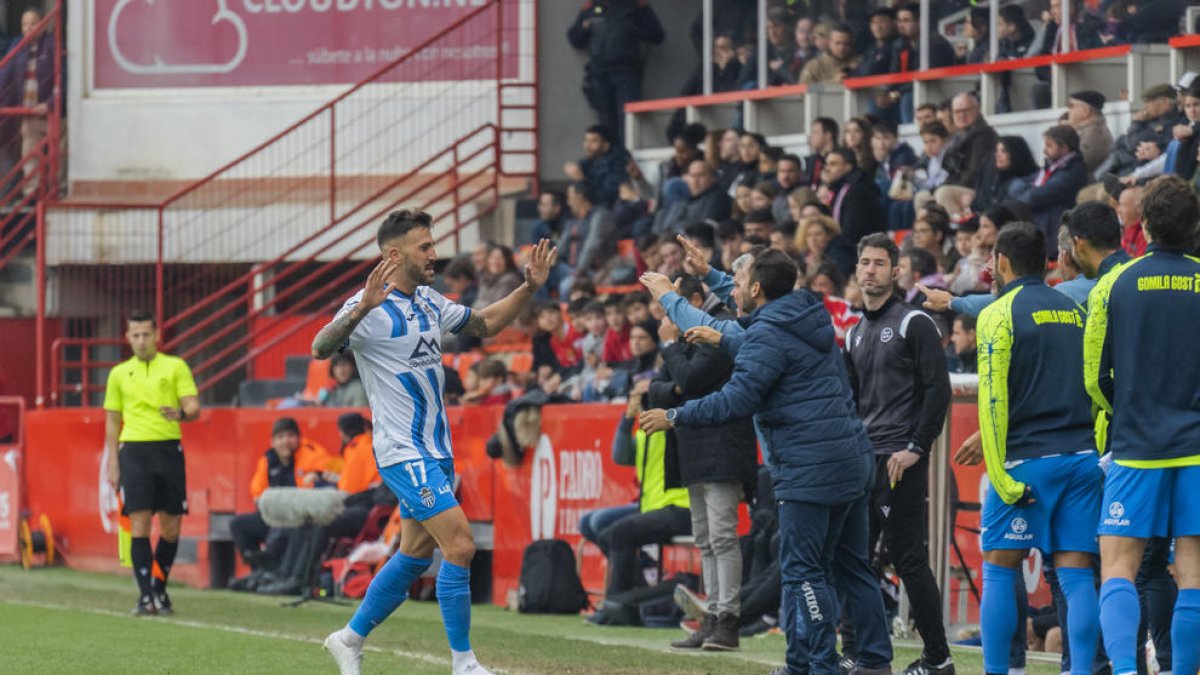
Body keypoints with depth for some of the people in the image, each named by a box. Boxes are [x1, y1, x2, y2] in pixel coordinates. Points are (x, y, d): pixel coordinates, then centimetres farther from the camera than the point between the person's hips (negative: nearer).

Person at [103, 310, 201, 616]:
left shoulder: (175, 367, 6)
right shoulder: (119, 374, 13)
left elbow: (194, 408, -1)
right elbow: (112, 421, 16)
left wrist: (181, 414, -24)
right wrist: (112, 463, 10)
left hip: (168, 449, 0)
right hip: (134, 450, 0)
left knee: (171, 527, 3)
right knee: (139, 524, -10)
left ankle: (160, 589, 21)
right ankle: (145, 596, -8)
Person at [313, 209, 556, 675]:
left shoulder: (429, 302, 11)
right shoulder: (370, 308, -15)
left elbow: (484, 324, 24)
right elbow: (321, 348, -31)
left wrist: (529, 288, 11)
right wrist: (363, 307, -47)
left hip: (435, 451, 9)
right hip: (405, 455, -9)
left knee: (416, 553, 15)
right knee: (459, 546, -15)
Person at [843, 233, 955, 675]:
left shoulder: (914, 323, -5)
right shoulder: (856, 334, 18)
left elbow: (938, 390, -11)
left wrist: (916, 448, -16)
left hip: (900, 460, -8)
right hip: (862, 459, 8)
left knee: (908, 559, -8)